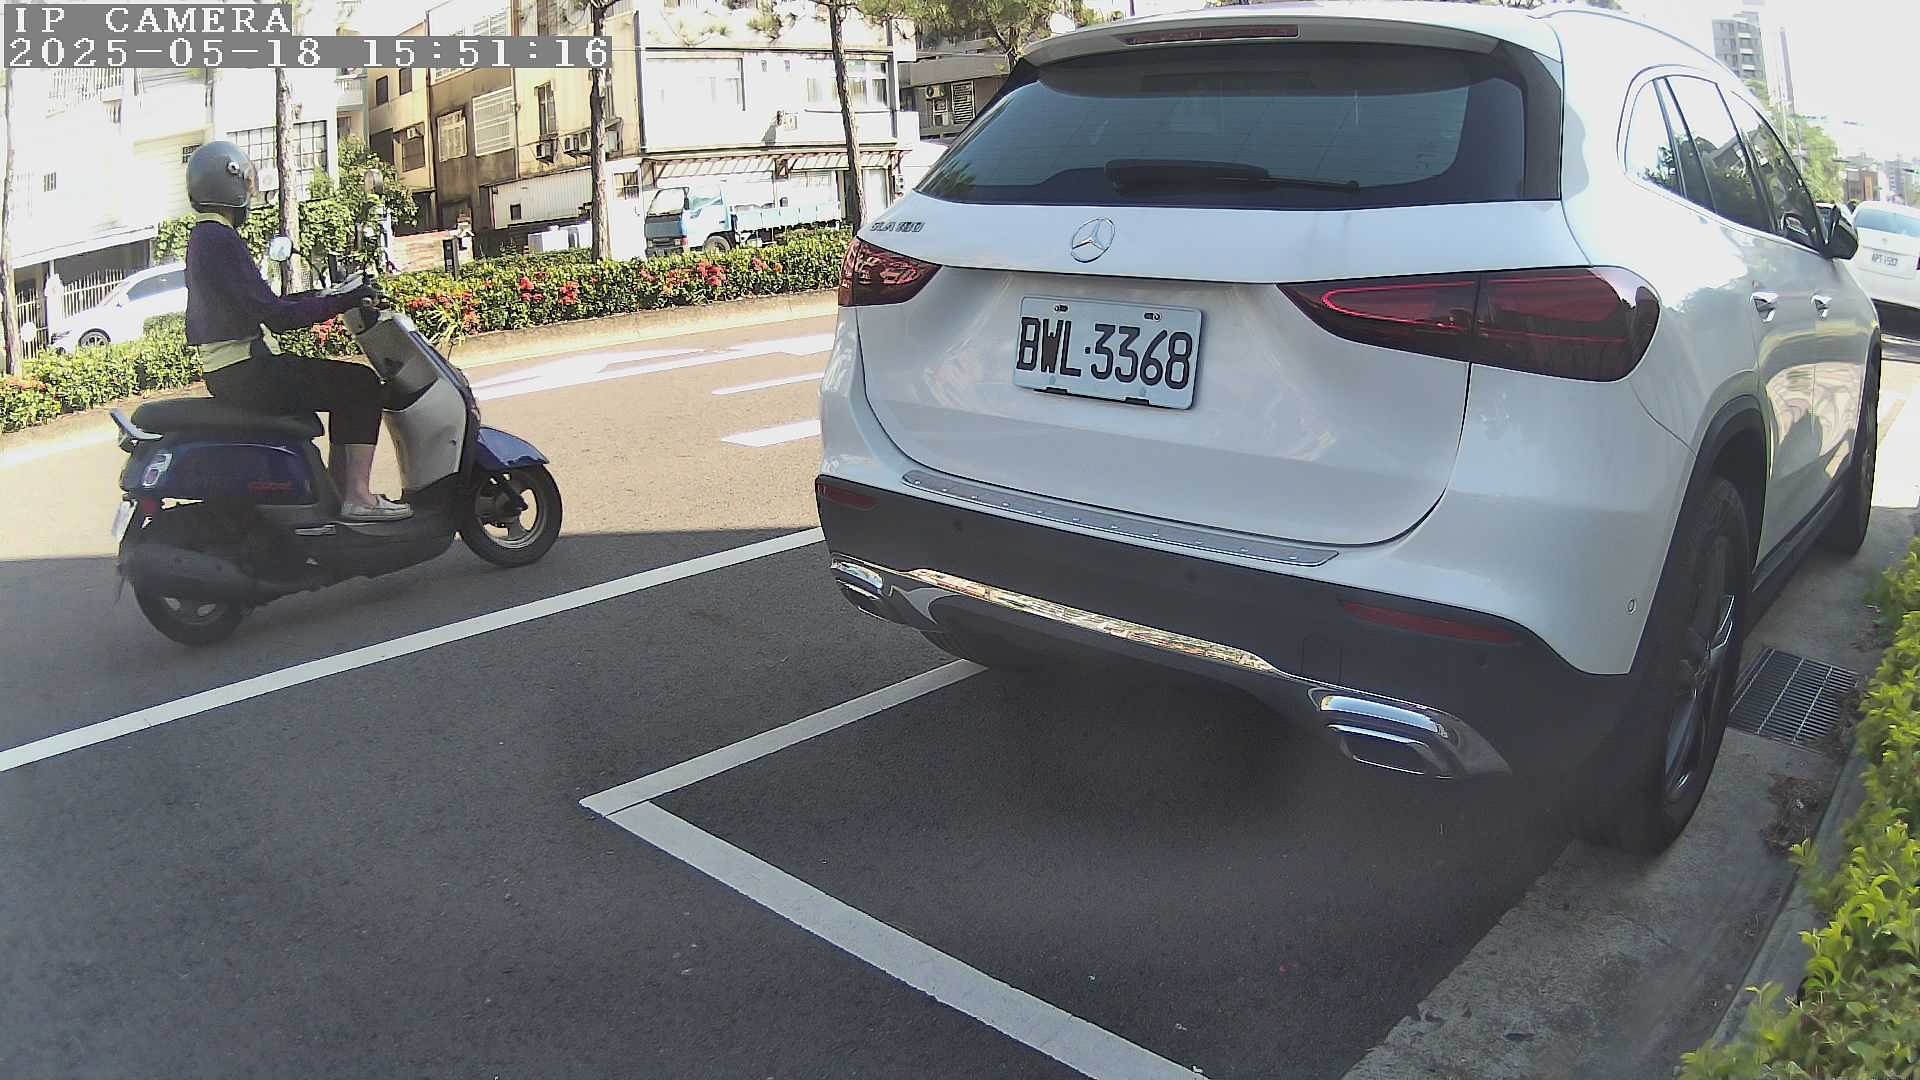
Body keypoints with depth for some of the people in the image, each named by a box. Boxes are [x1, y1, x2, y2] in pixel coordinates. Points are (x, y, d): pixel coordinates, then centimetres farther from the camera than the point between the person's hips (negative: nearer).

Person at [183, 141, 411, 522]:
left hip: (225, 370, 11)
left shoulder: (200, 238, 16)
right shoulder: (221, 240, -17)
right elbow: (273, 314, -22)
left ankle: (339, 488, 16)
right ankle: (357, 497, -12)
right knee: (362, 384, -8)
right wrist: (342, 302, -17)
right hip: (246, 371, -11)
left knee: (344, 385, 19)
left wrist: (310, 298, 20)